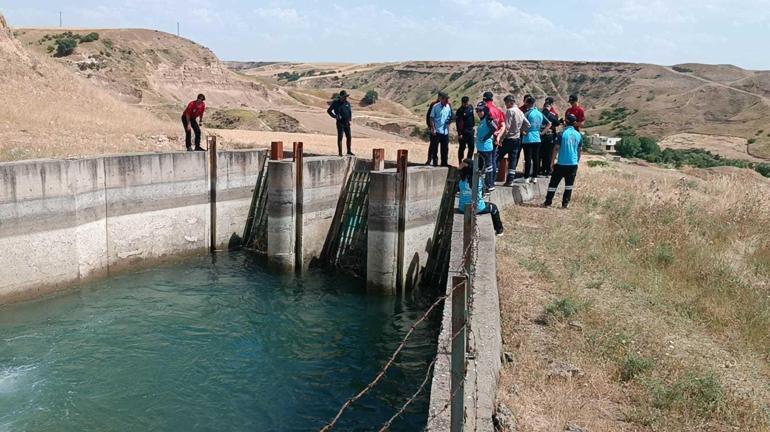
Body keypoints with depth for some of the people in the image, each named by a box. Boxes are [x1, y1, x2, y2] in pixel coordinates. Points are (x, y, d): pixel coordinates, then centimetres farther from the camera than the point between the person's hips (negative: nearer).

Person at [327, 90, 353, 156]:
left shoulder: (347, 103, 8)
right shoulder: (336, 103, -6)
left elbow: (350, 111, 21)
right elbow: (328, 111, -1)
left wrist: (350, 119, 9)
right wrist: (335, 116, -11)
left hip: (347, 123, 5)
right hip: (340, 123, -5)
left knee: (348, 137, 6)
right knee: (340, 137, -3)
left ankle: (349, 151, 18)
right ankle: (340, 152, 0)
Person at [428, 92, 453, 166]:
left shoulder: (449, 107, 7)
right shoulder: (436, 107, -6)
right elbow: (432, 118, -4)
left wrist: (449, 120, -4)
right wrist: (433, 128, -11)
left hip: (445, 131, 5)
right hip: (437, 131, -4)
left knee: (445, 148, 9)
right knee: (434, 148, 1)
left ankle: (444, 163, 18)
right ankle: (435, 162, 8)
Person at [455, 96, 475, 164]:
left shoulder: (470, 107, 6)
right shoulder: (460, 111, -12)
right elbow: (458, 123, -13)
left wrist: (473, 127, 17)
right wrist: (459, 133, -16)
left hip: (470, 131, 6)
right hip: (463, 132, -6)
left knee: (471, 147, 8)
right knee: (462, 147, 0)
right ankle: (460, 162, 6)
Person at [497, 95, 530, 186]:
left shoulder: (510, 111, -13)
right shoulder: (520, 112, 10)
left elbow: (507, 126, -19)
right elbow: (527, 124, 16)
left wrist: (501, 137, -13)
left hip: (508, 138, -7)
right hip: (517, 139, 7)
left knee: (498, 157, -1)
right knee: (513, 160, 8)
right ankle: (510, 180, 9)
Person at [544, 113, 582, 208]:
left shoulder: (563, 133, -9)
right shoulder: (579, 135, 4)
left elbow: (556, 148, -9)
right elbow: (580, 150, 10)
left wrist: (552, 162, -2)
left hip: (561, 163, -3)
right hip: (573, 164, 3)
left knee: (553, 183, 5)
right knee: (569, 185, 10)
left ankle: (548, 202, 5)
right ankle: (565, 203, 9)